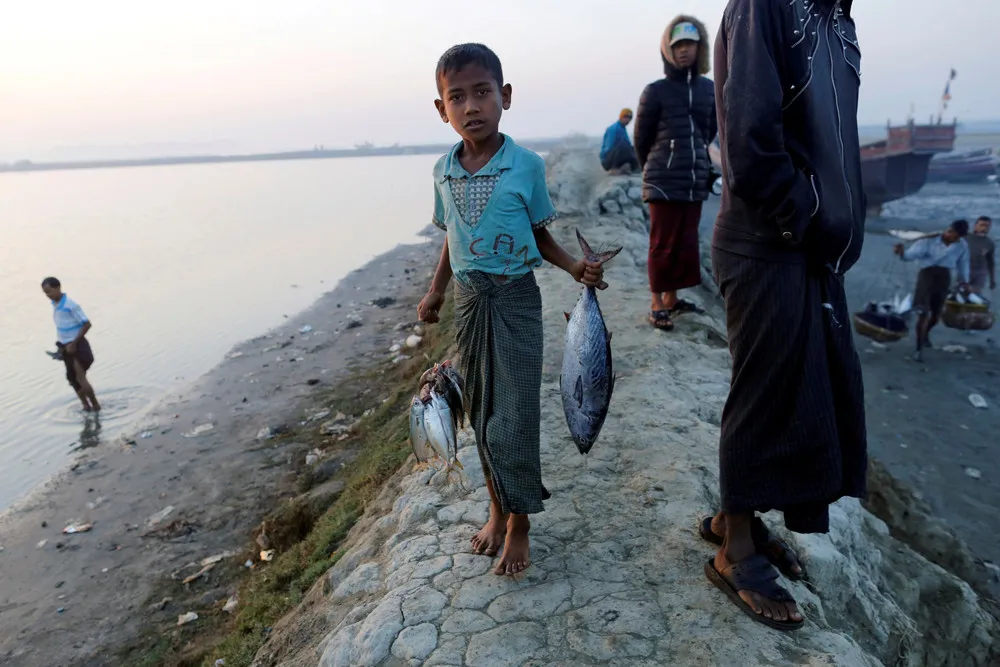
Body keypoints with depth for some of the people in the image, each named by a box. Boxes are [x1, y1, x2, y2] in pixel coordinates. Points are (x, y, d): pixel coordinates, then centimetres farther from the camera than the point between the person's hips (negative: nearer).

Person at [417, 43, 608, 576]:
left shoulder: (526, 165, -8)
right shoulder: (443, 171, 3)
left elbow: (541, 235, 1)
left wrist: (573, 267, -14)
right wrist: (435, 291, 14)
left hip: (515, 299, -4)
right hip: (468, 299, 4)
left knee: (513, 415, -2)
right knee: (480, 412, 12)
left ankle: (519, 521, 16)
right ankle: (498, 508, 30)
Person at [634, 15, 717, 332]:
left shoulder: (709, 89, 7)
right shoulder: (655, 91, -4)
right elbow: (641, 139, 5)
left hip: (695, 183, 5)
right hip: (664, 184, -4)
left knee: (685, 244, 10)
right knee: (663, 245, -1)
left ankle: (672, 299, 23)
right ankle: (657, 305, 9)